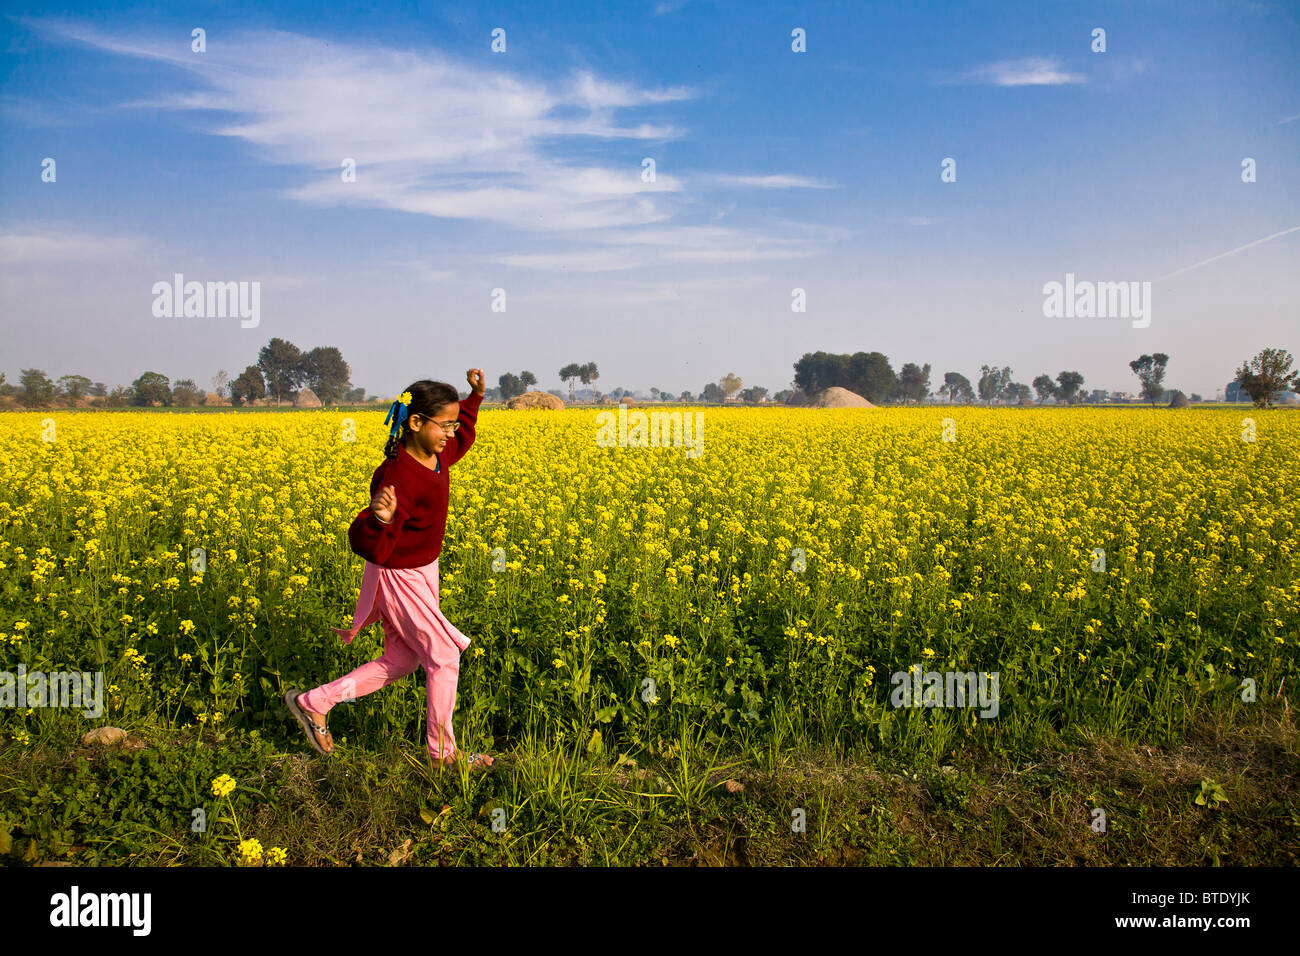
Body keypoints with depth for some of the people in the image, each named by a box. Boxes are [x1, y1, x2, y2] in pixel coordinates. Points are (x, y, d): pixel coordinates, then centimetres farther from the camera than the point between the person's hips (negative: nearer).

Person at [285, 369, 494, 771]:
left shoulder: (436, 455, -4)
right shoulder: (400, 478, -31)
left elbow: (463, 438, 23)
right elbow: (368, 546, -34)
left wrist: (474, 397, 12)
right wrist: (380, 520, -55)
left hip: (422, 571, 9)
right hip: (399, 579, -9)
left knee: (400, 662, 17)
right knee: (444, 658, 3)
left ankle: (313, 702, 26)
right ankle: (443, 751, 21)